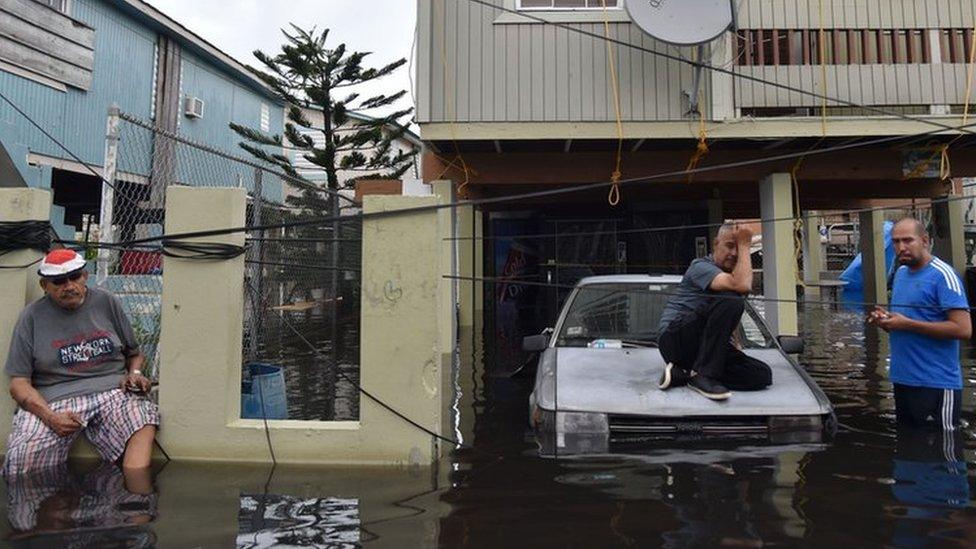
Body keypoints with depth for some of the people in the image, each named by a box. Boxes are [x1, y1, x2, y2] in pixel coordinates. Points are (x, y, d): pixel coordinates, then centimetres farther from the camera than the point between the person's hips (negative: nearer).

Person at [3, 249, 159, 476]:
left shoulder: (107, 303, 14)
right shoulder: (32, 317, 9)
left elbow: (134, 353, 24)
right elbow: (19, 382, 4)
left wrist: (135, 374, -1)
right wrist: (50, 416, -14)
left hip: (112, 390, 0)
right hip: (54, 400, 0)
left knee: (144, 418, -36)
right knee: (21, 457, -32)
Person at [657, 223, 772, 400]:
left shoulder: (731, 275, 18)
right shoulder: (701, 266, -8)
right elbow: (742, 286, -27)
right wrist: (745, 244, -15)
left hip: (703, 346, 8)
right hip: (675, 338, -8)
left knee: (762, 375, -12)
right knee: (731, 301, -28)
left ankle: (682, 374, -11)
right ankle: (703, 373, -21)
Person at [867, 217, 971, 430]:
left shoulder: (942, 275, -13)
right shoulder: (900, 273, 12)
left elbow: (963, 329, -21)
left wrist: (907, 324, -21)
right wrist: (886, 320, 2)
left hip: (936, 384, -8)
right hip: (902, 380, 8)